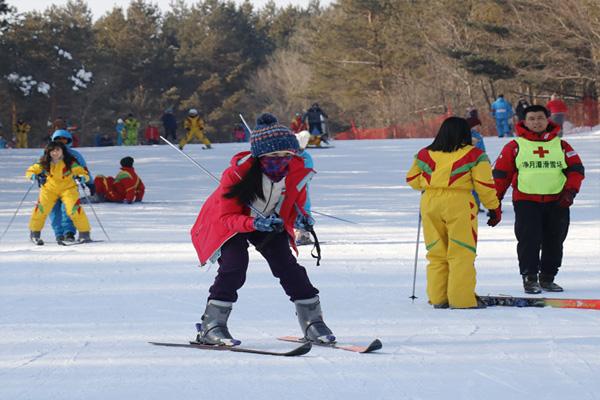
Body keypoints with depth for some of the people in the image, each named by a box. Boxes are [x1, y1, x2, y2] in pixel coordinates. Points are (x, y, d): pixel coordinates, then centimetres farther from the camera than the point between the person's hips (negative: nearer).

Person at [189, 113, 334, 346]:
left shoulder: (297, 172, -21)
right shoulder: (238, 173, -35)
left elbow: (296, 203, -1)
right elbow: (227, 216, -30)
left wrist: (299, 216, -26)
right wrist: (254, 223, -48)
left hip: (271, 223, 4)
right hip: (230, 222, -4)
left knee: (286, 264, -8)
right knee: (234, 264, -24)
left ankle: (313, 322, 5)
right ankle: (212, 326, -18)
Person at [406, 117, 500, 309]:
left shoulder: (425, 155, 7)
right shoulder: (474, 155, -2)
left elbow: (412, 180, 13)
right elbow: (485, 185, -3)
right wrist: (494, 208, 8)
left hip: (429, 204, 4)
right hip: (459, 205, -4)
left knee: (436, 254, 13)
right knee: (461, 254, 2)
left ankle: (438, 298, 14)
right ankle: (461, 299, -2)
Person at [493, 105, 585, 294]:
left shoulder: (561, 146, 10)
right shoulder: (515, 147, 4)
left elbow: (576, 169, 8)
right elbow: (501, 173, 4)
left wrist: (571, 191, -7)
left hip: (557, 201, 3)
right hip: (526, 201, -2)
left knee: (554, 242, 6)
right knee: (529, 241, -8)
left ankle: (547, 278, 18)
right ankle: (529, 278, 0)